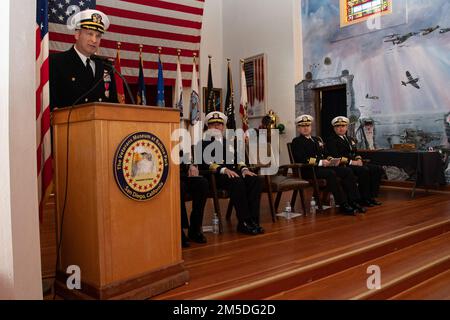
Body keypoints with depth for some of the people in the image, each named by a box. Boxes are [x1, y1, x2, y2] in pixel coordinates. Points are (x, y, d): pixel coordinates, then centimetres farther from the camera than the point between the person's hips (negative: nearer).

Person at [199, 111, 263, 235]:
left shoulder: (230, 142, 28)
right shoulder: (204, 143, 10)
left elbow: (238, 159, 19)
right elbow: (205, 163, -7)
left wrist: (244, 169, -4)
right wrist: (224, 170, -22)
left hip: (233, 172, 5)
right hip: (215, 175, -5)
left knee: (255, 180, -23)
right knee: (237, 182, -35)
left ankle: (253, 220, -23)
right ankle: (244, 223, -28)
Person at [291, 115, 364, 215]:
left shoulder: (318, 139, 26)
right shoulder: (296, 142, 1)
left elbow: (325, 154, 25)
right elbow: (301, 159, -14)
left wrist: (328, 159, 0)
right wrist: (320, 162, -20)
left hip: (324, 166, 8)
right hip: (308, 170, -7)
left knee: (347, 171, -12)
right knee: (331, 174, -33)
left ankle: (352, 201, -13)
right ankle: (343, 205, -28)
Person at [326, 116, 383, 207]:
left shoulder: (351, 139, 23)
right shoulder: (331, 140, -3)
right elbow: (335, 157, -14)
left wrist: (359, 159, 0)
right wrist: (351, 162, -18)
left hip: (355, 164, 8)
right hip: (343, 166, -8)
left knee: (378, 169, -8)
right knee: (364, 170, -31)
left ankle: (372, 196, -6)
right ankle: (363, 199, -20)